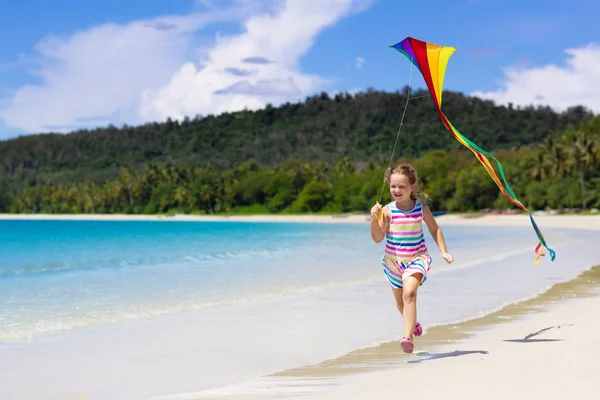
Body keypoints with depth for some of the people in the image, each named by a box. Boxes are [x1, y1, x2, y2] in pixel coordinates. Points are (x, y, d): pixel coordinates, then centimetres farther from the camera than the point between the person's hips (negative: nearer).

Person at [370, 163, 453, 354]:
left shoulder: (421, 208, -5)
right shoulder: (387, 211, -10)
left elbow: (434, 229, 10)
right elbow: (377, 238, -14)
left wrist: (443, 251, 2)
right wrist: (374, 219, -29)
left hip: (417, 259, -2)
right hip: (393, 261, 2)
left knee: (409, 293, -28)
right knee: (400, 302, 20)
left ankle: (408, 337, -32)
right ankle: (413, 322, 53)